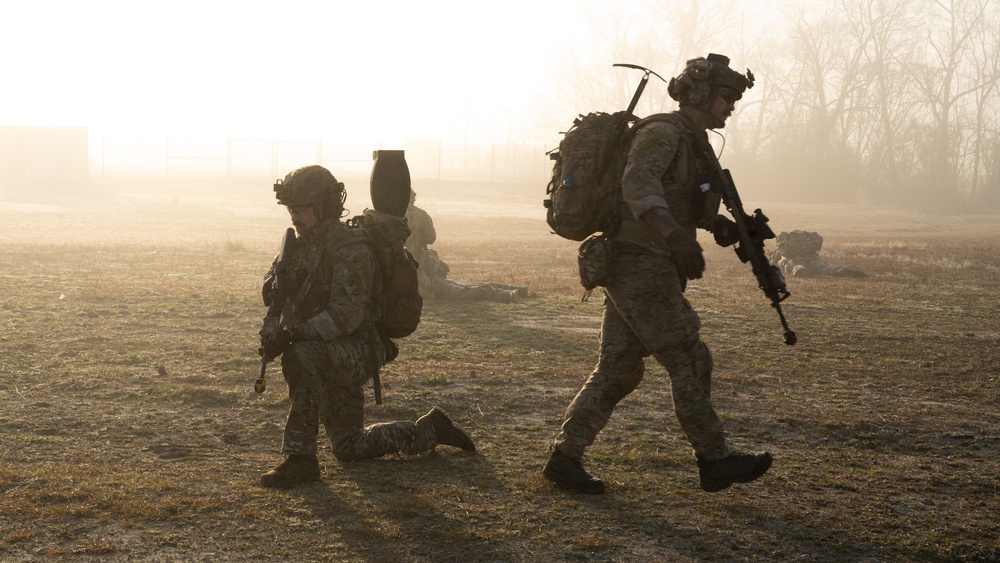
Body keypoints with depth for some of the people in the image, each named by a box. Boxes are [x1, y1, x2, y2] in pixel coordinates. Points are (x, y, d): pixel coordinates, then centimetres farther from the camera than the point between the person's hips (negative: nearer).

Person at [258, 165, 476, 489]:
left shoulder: (350, 249, -19)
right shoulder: (301, 243, 7)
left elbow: (345, 316, -28)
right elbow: (274, 291, 8)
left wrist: (292, 335, -35)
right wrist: (271, 330, -13)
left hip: (356, 350, -9)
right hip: (326, 357, 9)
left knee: (300, 357, -38)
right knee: (350, 449, 17)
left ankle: (300, 458, -30)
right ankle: (430, 430, 35)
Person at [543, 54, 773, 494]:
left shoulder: (692, 144, 20)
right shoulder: (662, 133, -12)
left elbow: (687, 204, 32)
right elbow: (639, 184, -31)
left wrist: (719, 224, 12)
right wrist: (677, 236, -42)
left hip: (641, 270, 10)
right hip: (639, 264, -10)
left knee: (618, 369, 9)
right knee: (689, 360, -5)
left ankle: (565, 456, 11)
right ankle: (715, 461, 2)